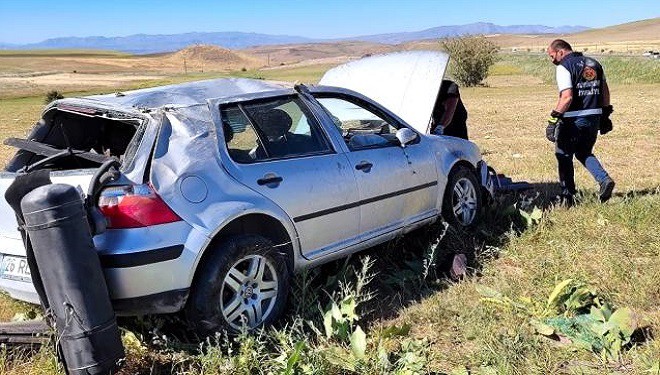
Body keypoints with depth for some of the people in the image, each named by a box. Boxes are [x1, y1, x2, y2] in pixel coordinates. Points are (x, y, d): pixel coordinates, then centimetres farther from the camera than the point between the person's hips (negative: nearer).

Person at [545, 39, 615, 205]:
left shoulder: (564, 67, -10)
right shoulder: (594, 63, 13)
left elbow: (567, 97, -22)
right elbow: (605, 92, 16)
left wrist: (553, 120, -20)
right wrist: (605, 115, 22)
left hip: (574, 119, -7)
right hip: (594, 117, 7)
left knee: (564, 156, 9)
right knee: (584, 153, 23)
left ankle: (567, 196, 13)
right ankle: (604, 180, 2)